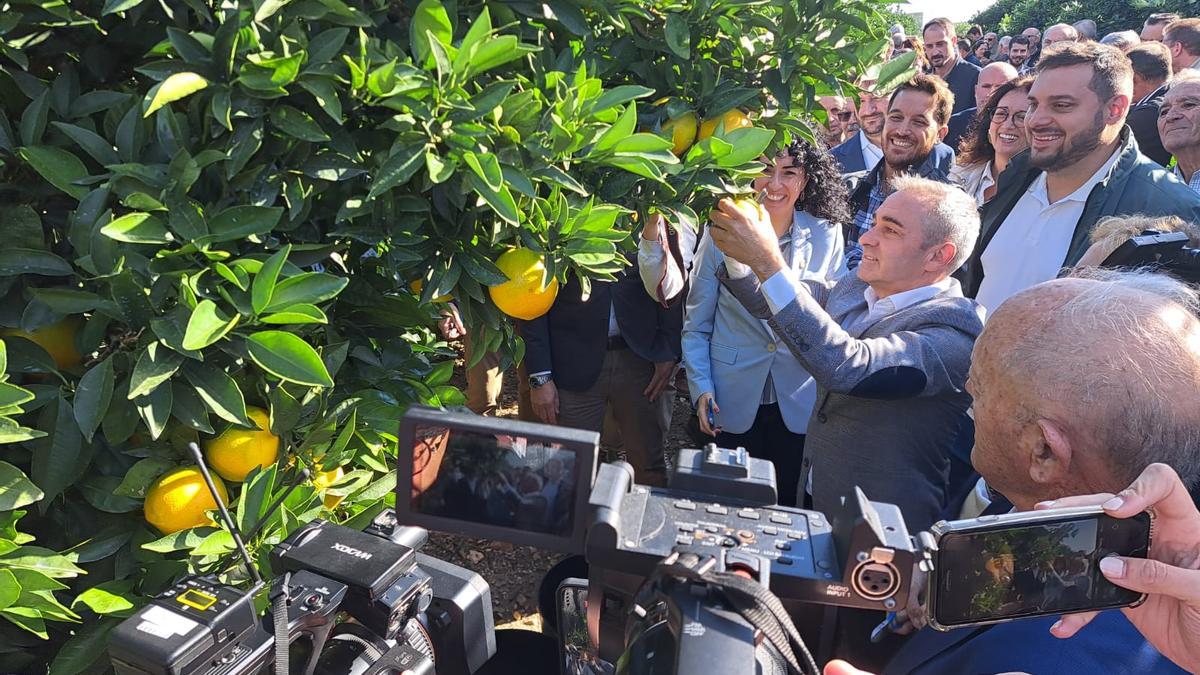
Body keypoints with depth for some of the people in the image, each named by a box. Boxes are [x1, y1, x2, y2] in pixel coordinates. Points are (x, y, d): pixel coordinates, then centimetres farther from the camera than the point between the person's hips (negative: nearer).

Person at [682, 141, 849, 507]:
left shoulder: (826, 235, -3)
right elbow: (696, 323, -1)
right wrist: (701, 388, -8)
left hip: (800, 403, 1)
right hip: (733, 403, 0)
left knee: (789, 506, 15)